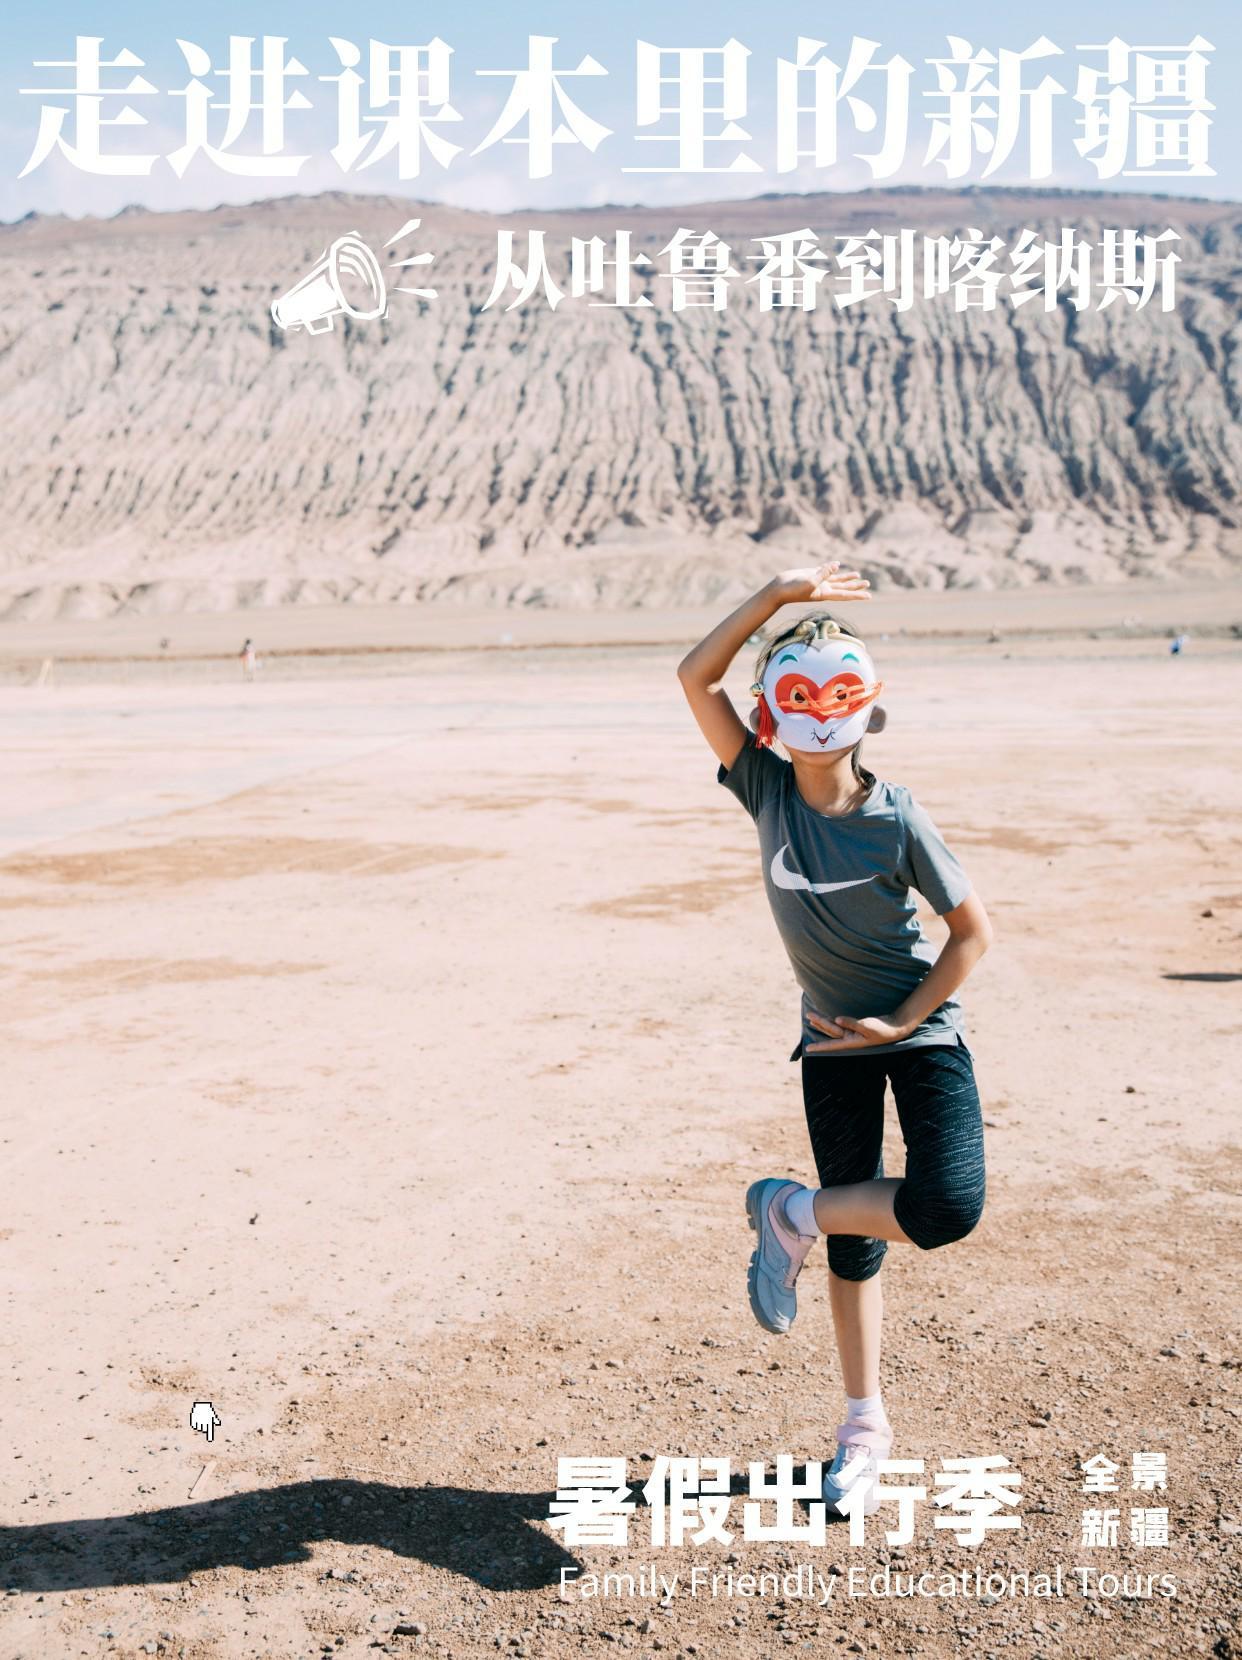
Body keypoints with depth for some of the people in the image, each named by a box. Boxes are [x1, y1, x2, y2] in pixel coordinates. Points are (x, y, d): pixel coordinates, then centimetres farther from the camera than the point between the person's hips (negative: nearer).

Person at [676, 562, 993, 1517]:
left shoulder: (896, 818, -16)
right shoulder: (768, 790, -9)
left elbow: (974, 929, -10)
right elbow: (696, 678, -17)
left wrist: (902, 1022, -13)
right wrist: (778, 595, -25)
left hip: (922, 1032, -2)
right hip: (832, 1042, 2)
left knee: (948, 1207, -22)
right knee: (854, 1242, 9)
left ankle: (793, 1213, 2)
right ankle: (865, 1425, 24)